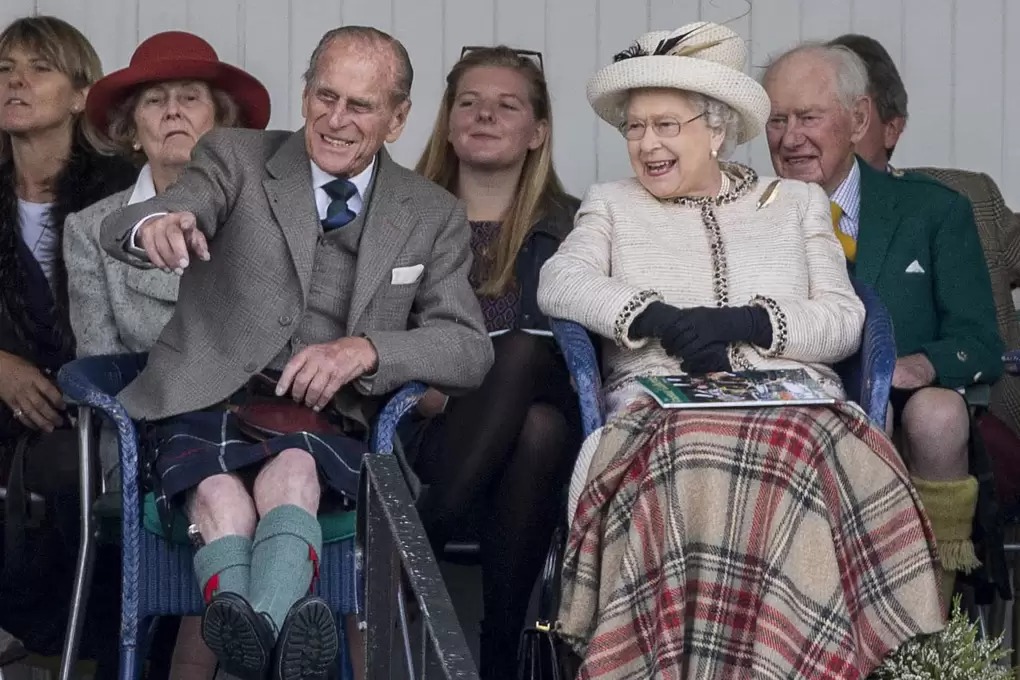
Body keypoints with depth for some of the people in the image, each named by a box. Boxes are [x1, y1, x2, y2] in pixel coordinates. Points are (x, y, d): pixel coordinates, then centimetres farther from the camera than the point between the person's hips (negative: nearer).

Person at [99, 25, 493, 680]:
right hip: (208, 405, 0)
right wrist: (155, 225, -36)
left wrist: (366, 350, -15)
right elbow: (121, 230, -8)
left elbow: (471, 351, 6)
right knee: (222, 497, -35)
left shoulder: (434, 217, 15)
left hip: (326, 423, 0)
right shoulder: (236, 159, 9)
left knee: (292, 468, -36)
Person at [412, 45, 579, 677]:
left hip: (544, 428, 1)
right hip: (433, 432, -1)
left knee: (534, 401, -37)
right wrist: (427, 390, -13)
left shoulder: (571, 225, 14)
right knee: (518, 354, -33)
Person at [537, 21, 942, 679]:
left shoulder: (798, 201, 21)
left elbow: (844, 320, 9)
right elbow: (559, 282, 4)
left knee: (807, 460, -37)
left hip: (792, 397, 0)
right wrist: (657, 318, -14)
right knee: (688, 467, -38)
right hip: (663, 402, 0)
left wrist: (745, 321, -10)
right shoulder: (611, 205, 23)